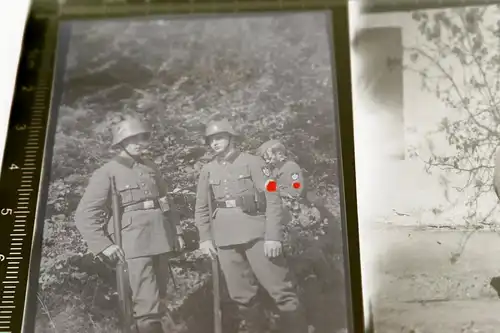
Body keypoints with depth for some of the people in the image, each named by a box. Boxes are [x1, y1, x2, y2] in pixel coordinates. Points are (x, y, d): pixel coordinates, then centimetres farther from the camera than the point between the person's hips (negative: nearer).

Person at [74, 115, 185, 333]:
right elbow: (84, 215, -5)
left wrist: (177, 231, 15)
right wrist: (104, 245, -12)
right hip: (135, 244, -6)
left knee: (159, 300, 14)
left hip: (161, 241, 6)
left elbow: (168, 202, 24)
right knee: (147, 306, -10)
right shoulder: (107, 172, -2)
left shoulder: (151, 168, 15)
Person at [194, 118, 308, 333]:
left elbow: (272, 199, -5)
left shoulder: (252, 162, 1)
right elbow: (201, 208, 16)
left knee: (281, 290, -4)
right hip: (225, 238, 3)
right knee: (241, 295, 6)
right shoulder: (208, 170, 12)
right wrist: (205, 237, 4)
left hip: (256, 232, -3)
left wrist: (273, 236, -13)